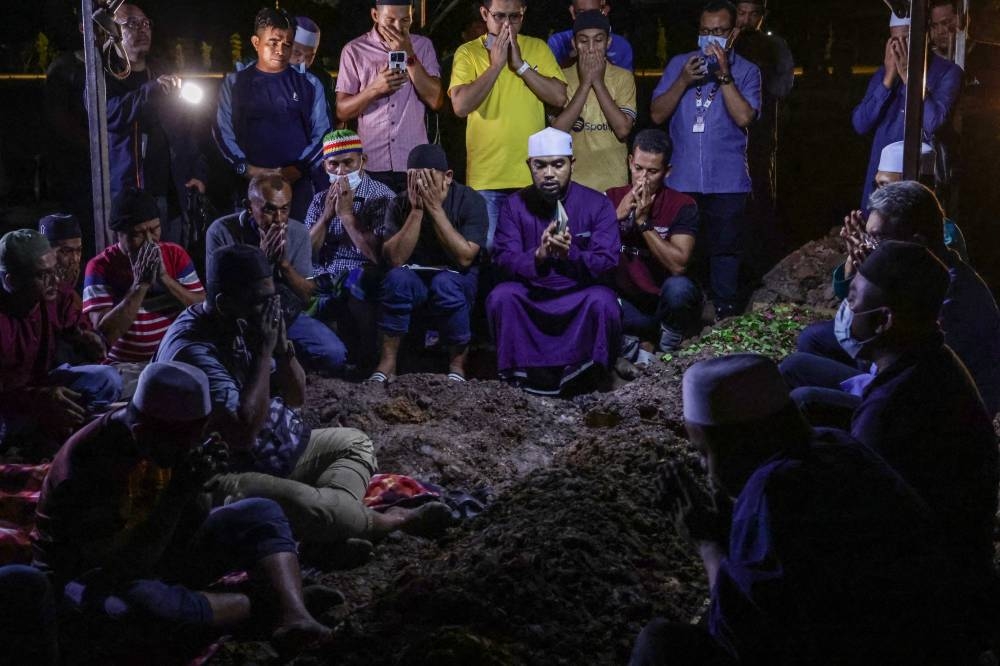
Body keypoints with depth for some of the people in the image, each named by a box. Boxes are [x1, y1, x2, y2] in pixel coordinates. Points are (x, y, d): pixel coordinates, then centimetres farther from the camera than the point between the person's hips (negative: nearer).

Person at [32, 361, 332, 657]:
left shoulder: (167, 438, -8)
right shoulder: (90, 464, -29)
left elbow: (184, 523, 1)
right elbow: (123, 566, -31)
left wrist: (203, 478, -19)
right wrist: (178, 494, -35)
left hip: (157, 551, 7)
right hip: (94, 575, -7)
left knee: (261, 513, -6)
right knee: (143, 605, -41)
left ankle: (294, 616, -28)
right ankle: (262, 602, -18)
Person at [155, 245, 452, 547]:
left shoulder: (244, 326, 3)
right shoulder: (192, 350, -25)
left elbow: (296, 396, 8)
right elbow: (244, 432, -31)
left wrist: (281, 345, -11)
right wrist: (263, 352, -25)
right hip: (230, 475, -10)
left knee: (355, 442, 13)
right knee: (302, 505, -34)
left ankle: (335, 523, -17)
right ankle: (386, 522, -8)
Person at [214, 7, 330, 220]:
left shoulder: (309, 84, 9)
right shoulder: (234, 83, 8)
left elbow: (322, 133, 5)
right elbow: (223, 132, 3)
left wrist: (299, 168, -8)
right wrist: (247, 169, -9)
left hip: (298, 183, 0)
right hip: (250, 184, 0)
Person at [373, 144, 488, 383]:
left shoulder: (470, 201, -13)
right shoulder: (401, 205, -7)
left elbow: (464, 258, -24)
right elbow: (395, 259, -19)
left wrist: (435, 208, -27)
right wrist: (417, 210, -25)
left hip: (456, 280, -2)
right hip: (415, 279, 2)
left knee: (445, 283, -36)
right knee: (397, 277, -31)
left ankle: (458, 365, -17)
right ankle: (388, 362, -20)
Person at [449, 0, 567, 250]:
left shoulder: (538, 48, 7)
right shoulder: (468, 52, 0)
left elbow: (559, 98, -5)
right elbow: (460, 106, -14)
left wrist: (520, 64, -10)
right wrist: (496, 65, -14)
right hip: (486, 176, -2)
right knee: (488, 248, 2)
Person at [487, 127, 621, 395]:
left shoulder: (597, 204, -5)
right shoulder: (515, 205, 0)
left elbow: (607, 262, -15)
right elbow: (503, 259, -11)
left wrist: (571, 254, -35)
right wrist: (538, 256, -32)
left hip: (581, 296, -1)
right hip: (532, 297, 1)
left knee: (602, 301, -33)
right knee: (500, 297, -27)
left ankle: (590, 373, -10)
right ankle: (526, 370, -13)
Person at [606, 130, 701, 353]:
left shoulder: (682, 206, -9)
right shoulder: (612, 198, 1)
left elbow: (678, 266, -21)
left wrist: (643, 221, -24)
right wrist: (617, 216, -21)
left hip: (665, 305, -1)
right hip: (627, 305, 2)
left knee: (678, 287, -36)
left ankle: (669, 341, -7)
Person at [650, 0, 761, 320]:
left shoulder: (746, 71, 3)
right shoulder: (678, 64, 9)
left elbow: (744, 117, -12)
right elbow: (657, 114, 2)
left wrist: (724, 74, -17)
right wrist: (683, 81, -11)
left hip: (727, 182, -2)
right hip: (681, 180, 2)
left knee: (725, 251, 1)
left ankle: (725, 317, 10)